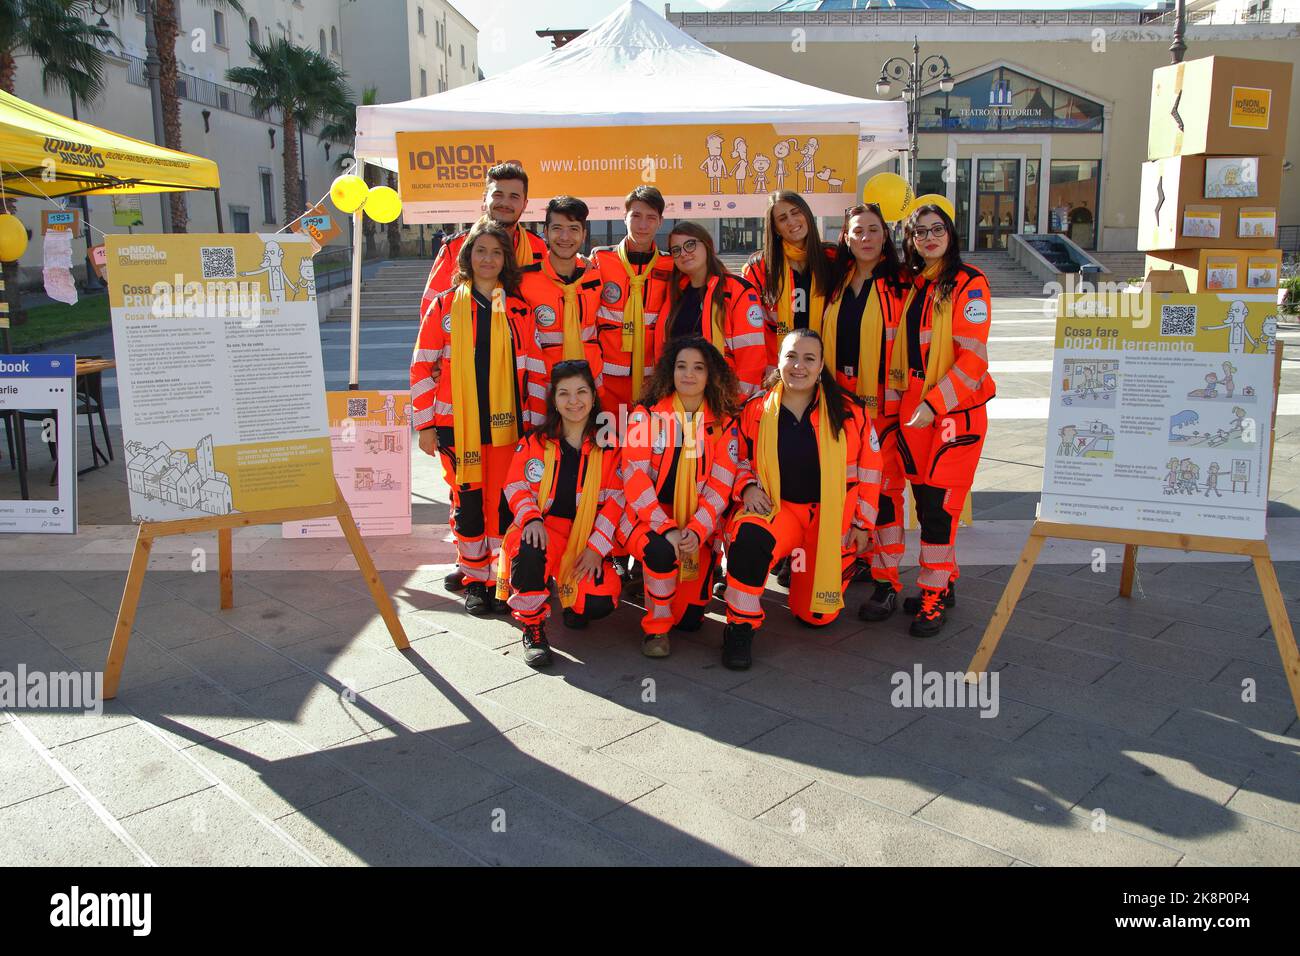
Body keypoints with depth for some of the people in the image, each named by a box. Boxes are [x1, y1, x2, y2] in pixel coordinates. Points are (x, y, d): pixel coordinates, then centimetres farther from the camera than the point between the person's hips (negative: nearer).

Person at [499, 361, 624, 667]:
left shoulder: (609, 446, 4)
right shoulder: (535, 442, 5)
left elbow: (616, 498, 0)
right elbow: (516, 486, 2)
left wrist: (596, 547, -11)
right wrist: (532, 518, -21)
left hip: (588, 539, 1)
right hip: (544, 530, 0)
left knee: (600, 603, -22)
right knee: (529, 549, -38)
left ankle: (572, 598, 20)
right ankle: (532, 628, -12)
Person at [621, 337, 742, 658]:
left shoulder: (724, 424, 1)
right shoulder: (647, 415, -4)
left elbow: (720, 485, -6)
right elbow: (635, 477, -13)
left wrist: (695, 531, -22)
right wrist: (667, 528, -25)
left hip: (700, 527, 2)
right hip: (651, 518, -1)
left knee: (690, 619, -11)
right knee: (662, 550, -36)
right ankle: (655, 626, -11)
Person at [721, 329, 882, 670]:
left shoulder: (849, 412, -6)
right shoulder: (755, 411, -4)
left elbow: (869, 469, 3)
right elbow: (739, 461, 9)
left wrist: (862, 522, 3)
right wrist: (748, 487, -12)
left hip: (832, 519, 1)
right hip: (777, 508, 0)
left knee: (816, 615, 4)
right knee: (749, 536, -38)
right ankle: (740, 627, -20)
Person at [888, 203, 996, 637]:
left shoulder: (969, 282, -6)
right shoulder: (911, 285, 13)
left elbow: (973, 356, -13)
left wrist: (935, 403, -18)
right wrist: (896, 394, 12)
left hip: (956, 406, -6)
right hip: (913, 406, 6)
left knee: (938, 500, -7)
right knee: (924, 499, 9)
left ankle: (935, 595, 4)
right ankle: (943, 582, 23)